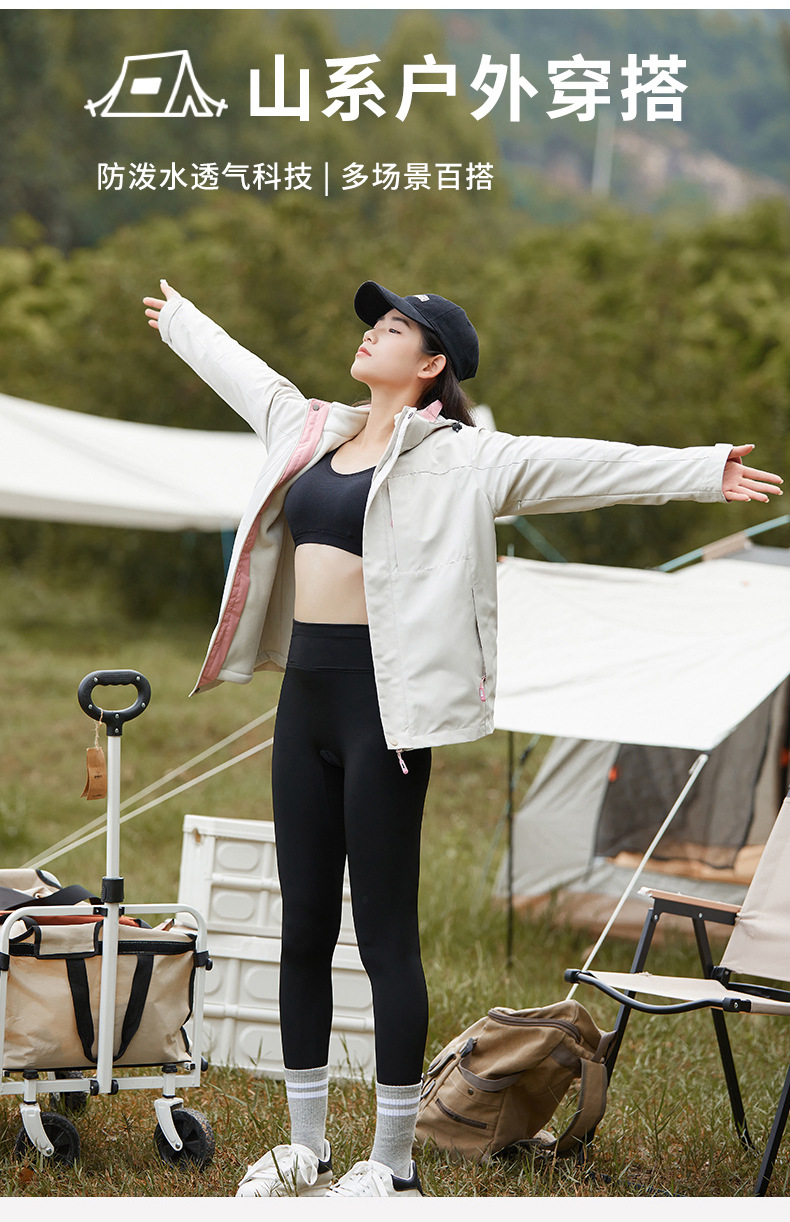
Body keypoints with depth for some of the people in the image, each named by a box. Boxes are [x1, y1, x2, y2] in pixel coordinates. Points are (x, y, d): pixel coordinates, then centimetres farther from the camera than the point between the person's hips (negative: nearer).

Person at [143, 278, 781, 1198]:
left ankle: (395, 1168, 4)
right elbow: (244, 372, 33)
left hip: (382, 699, -7)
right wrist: (180, 320, 48)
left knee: (385, 934, -3)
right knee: (303, 928, 11)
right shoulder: (310, 432, 15)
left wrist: (700, 471, -22)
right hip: (305, 692, 7)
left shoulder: (458, 458, -5)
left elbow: (573, 464, -13)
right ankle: (305, 1150, 21)